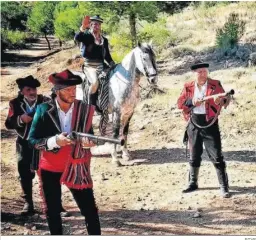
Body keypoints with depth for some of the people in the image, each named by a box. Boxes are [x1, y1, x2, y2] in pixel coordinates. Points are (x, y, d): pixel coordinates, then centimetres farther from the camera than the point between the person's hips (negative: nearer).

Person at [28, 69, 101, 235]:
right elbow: (32, 140, -9)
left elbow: (89, 135, 4)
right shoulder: (44, 110, -11)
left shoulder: (84, 110, -7)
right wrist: (55, 141, -25)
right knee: (52, 210, 13)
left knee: (89, 208, 1)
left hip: (76, 167, 0)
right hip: (50, 168, 0)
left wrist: (87, 142, -20)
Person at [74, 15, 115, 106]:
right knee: (95, 82, -32)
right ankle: (91, 106, -18)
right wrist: (83, 27, -36)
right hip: (89, 66, -6)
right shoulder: (86, 36, 2)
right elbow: (77, 38, -21)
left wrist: (113, 65, 6)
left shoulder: (104, 40, 16)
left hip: (101, 66, 6)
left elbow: (107, 55, 21)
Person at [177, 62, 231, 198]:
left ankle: (224, 187, 2)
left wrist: (221, 100, -35)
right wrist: (192, 102, -16)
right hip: (194, 125, 3)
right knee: (194, 156, 14)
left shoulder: (215, 85, -1)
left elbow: (225, 99, -11)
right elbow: (180, 103, 2)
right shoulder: (188, 87, 6)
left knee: (217, 156, -4)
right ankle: (193, 183, 28)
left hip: (210, 124, -3)